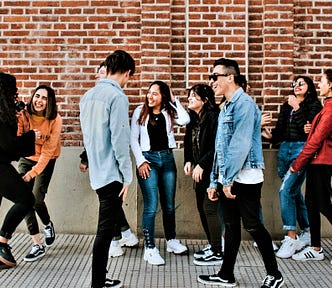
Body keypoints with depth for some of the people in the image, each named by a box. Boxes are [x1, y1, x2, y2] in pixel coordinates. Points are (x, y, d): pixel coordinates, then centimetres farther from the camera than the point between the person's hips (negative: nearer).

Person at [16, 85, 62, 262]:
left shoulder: (55, 120, -19)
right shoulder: (23, 115, -14)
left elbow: (48, 150, -20)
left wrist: (33, 172, -26)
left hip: (46, 161, -2)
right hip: (26, 159, 2)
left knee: (36, 198, -13)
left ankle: (48, 224, 23)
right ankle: (38, 245, 2)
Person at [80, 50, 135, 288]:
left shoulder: (88, 95, 11)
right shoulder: (117, 97, -15)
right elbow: (120, 140, -19)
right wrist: (127, 176, -13)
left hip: (96, 173, 9)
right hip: (111, 174, -9)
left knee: (106, 226, 18)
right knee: (106, 230, -1)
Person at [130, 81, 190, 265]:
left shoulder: (169, 113, 6)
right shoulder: (140, 112, 1)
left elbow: (185, 120, -14)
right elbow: (133, 139, 1)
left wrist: (174, 100, -5)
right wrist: (140, 161, -8)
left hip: (167, 159, 3)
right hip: (148, 159, -3)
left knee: (169, 205, 13)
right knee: (151, 207, -7)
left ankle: (172, 241, 30)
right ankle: (150, 249, 1)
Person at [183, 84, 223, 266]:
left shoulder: (213, 117, -14)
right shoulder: (193, 118, 12)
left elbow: (216, 146, -20)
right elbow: (188, 142, 18)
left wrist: (202, 165, -18)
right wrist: (188, 161, 2)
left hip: (212, 170, -9)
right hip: (199, 170, 9)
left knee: (209, 209, -7)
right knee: (201, 208, 12)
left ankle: (217, 253, 1)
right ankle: (212, 245, 26)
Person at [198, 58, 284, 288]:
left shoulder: (244, 103, -12)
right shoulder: (226, 108, 17)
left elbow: (240, 144, -20)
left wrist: (229, 179, -21)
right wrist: (215, 182, 15)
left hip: (244, 178, -9)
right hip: (227, 178, 9)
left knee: (252, 226, -1)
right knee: (231, 227, 13)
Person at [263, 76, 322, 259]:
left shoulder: (314, 105, 0)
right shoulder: (286, 106, 18)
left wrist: (297, 108, -13)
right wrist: (271, 136, -4)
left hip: (302, 150, -7)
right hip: (284, 150, 7)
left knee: (286, 190, -18)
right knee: (295, 193, 11)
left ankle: (291, 237, -13)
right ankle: (307, 232, 23)